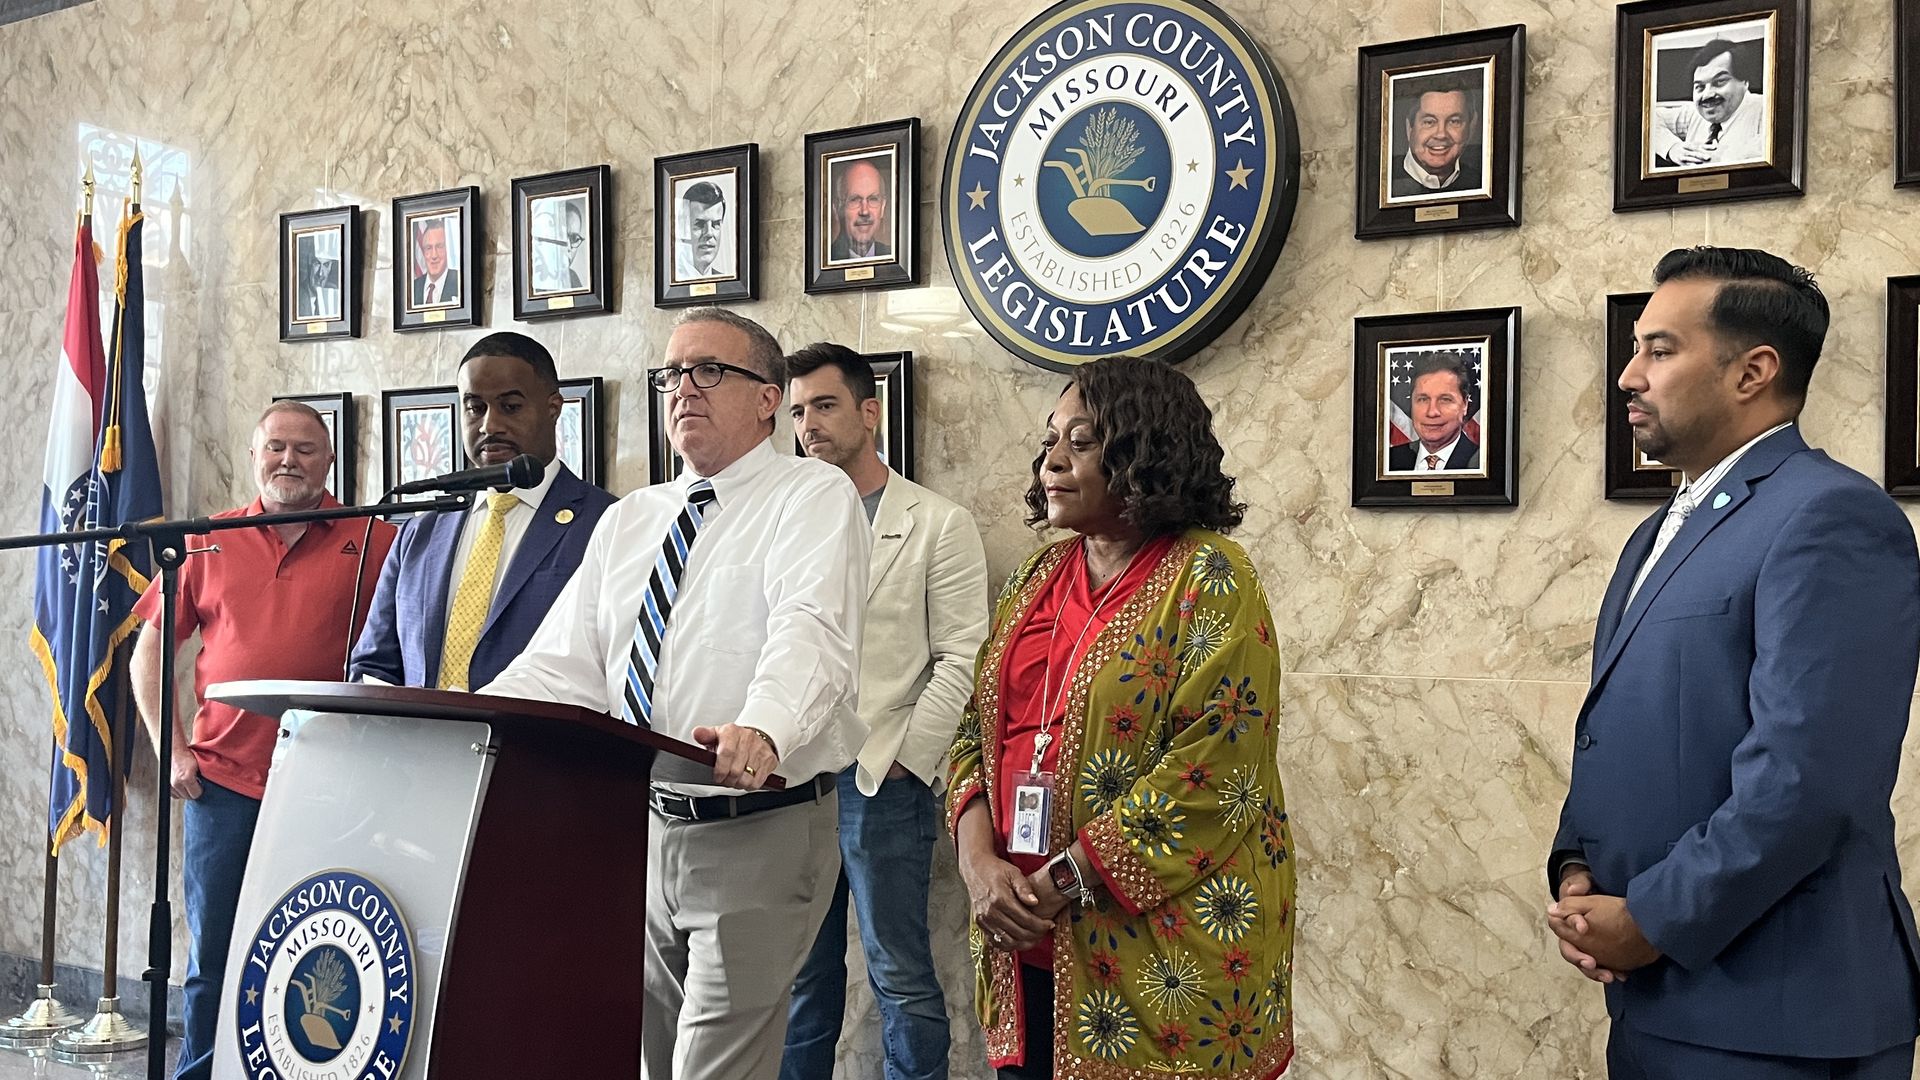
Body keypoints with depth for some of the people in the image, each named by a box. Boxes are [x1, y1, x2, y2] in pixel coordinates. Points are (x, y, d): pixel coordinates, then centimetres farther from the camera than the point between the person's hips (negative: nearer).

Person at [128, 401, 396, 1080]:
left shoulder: (373, 540, 1)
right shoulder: (209, 543, 9)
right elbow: (150, 649, 14)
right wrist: (171, 751, 5)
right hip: (221, 783, 2)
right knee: (213, 959, 10)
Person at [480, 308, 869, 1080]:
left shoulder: (812, 497, -7)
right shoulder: (628, 520, 13)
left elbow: (810, 632, -26)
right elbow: (563, 668, 7)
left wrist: (762, 729, -45)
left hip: (761, 833, -7)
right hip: (643, 832, 7)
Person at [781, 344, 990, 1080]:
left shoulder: (938, 525, 0)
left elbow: (959, 663, -5)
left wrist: (898, 761, -11)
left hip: (883, 784, -4)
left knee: (900, 976, 0)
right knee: (801, 974, 12)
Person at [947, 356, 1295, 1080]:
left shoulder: (1208, 580, -10)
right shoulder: (1037, 578, 10)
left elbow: (1214, 770, -18)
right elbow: (977, 732, 10)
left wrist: (1061, 883, -17)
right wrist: (981, 865, -7)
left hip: (1151, 959, -6)